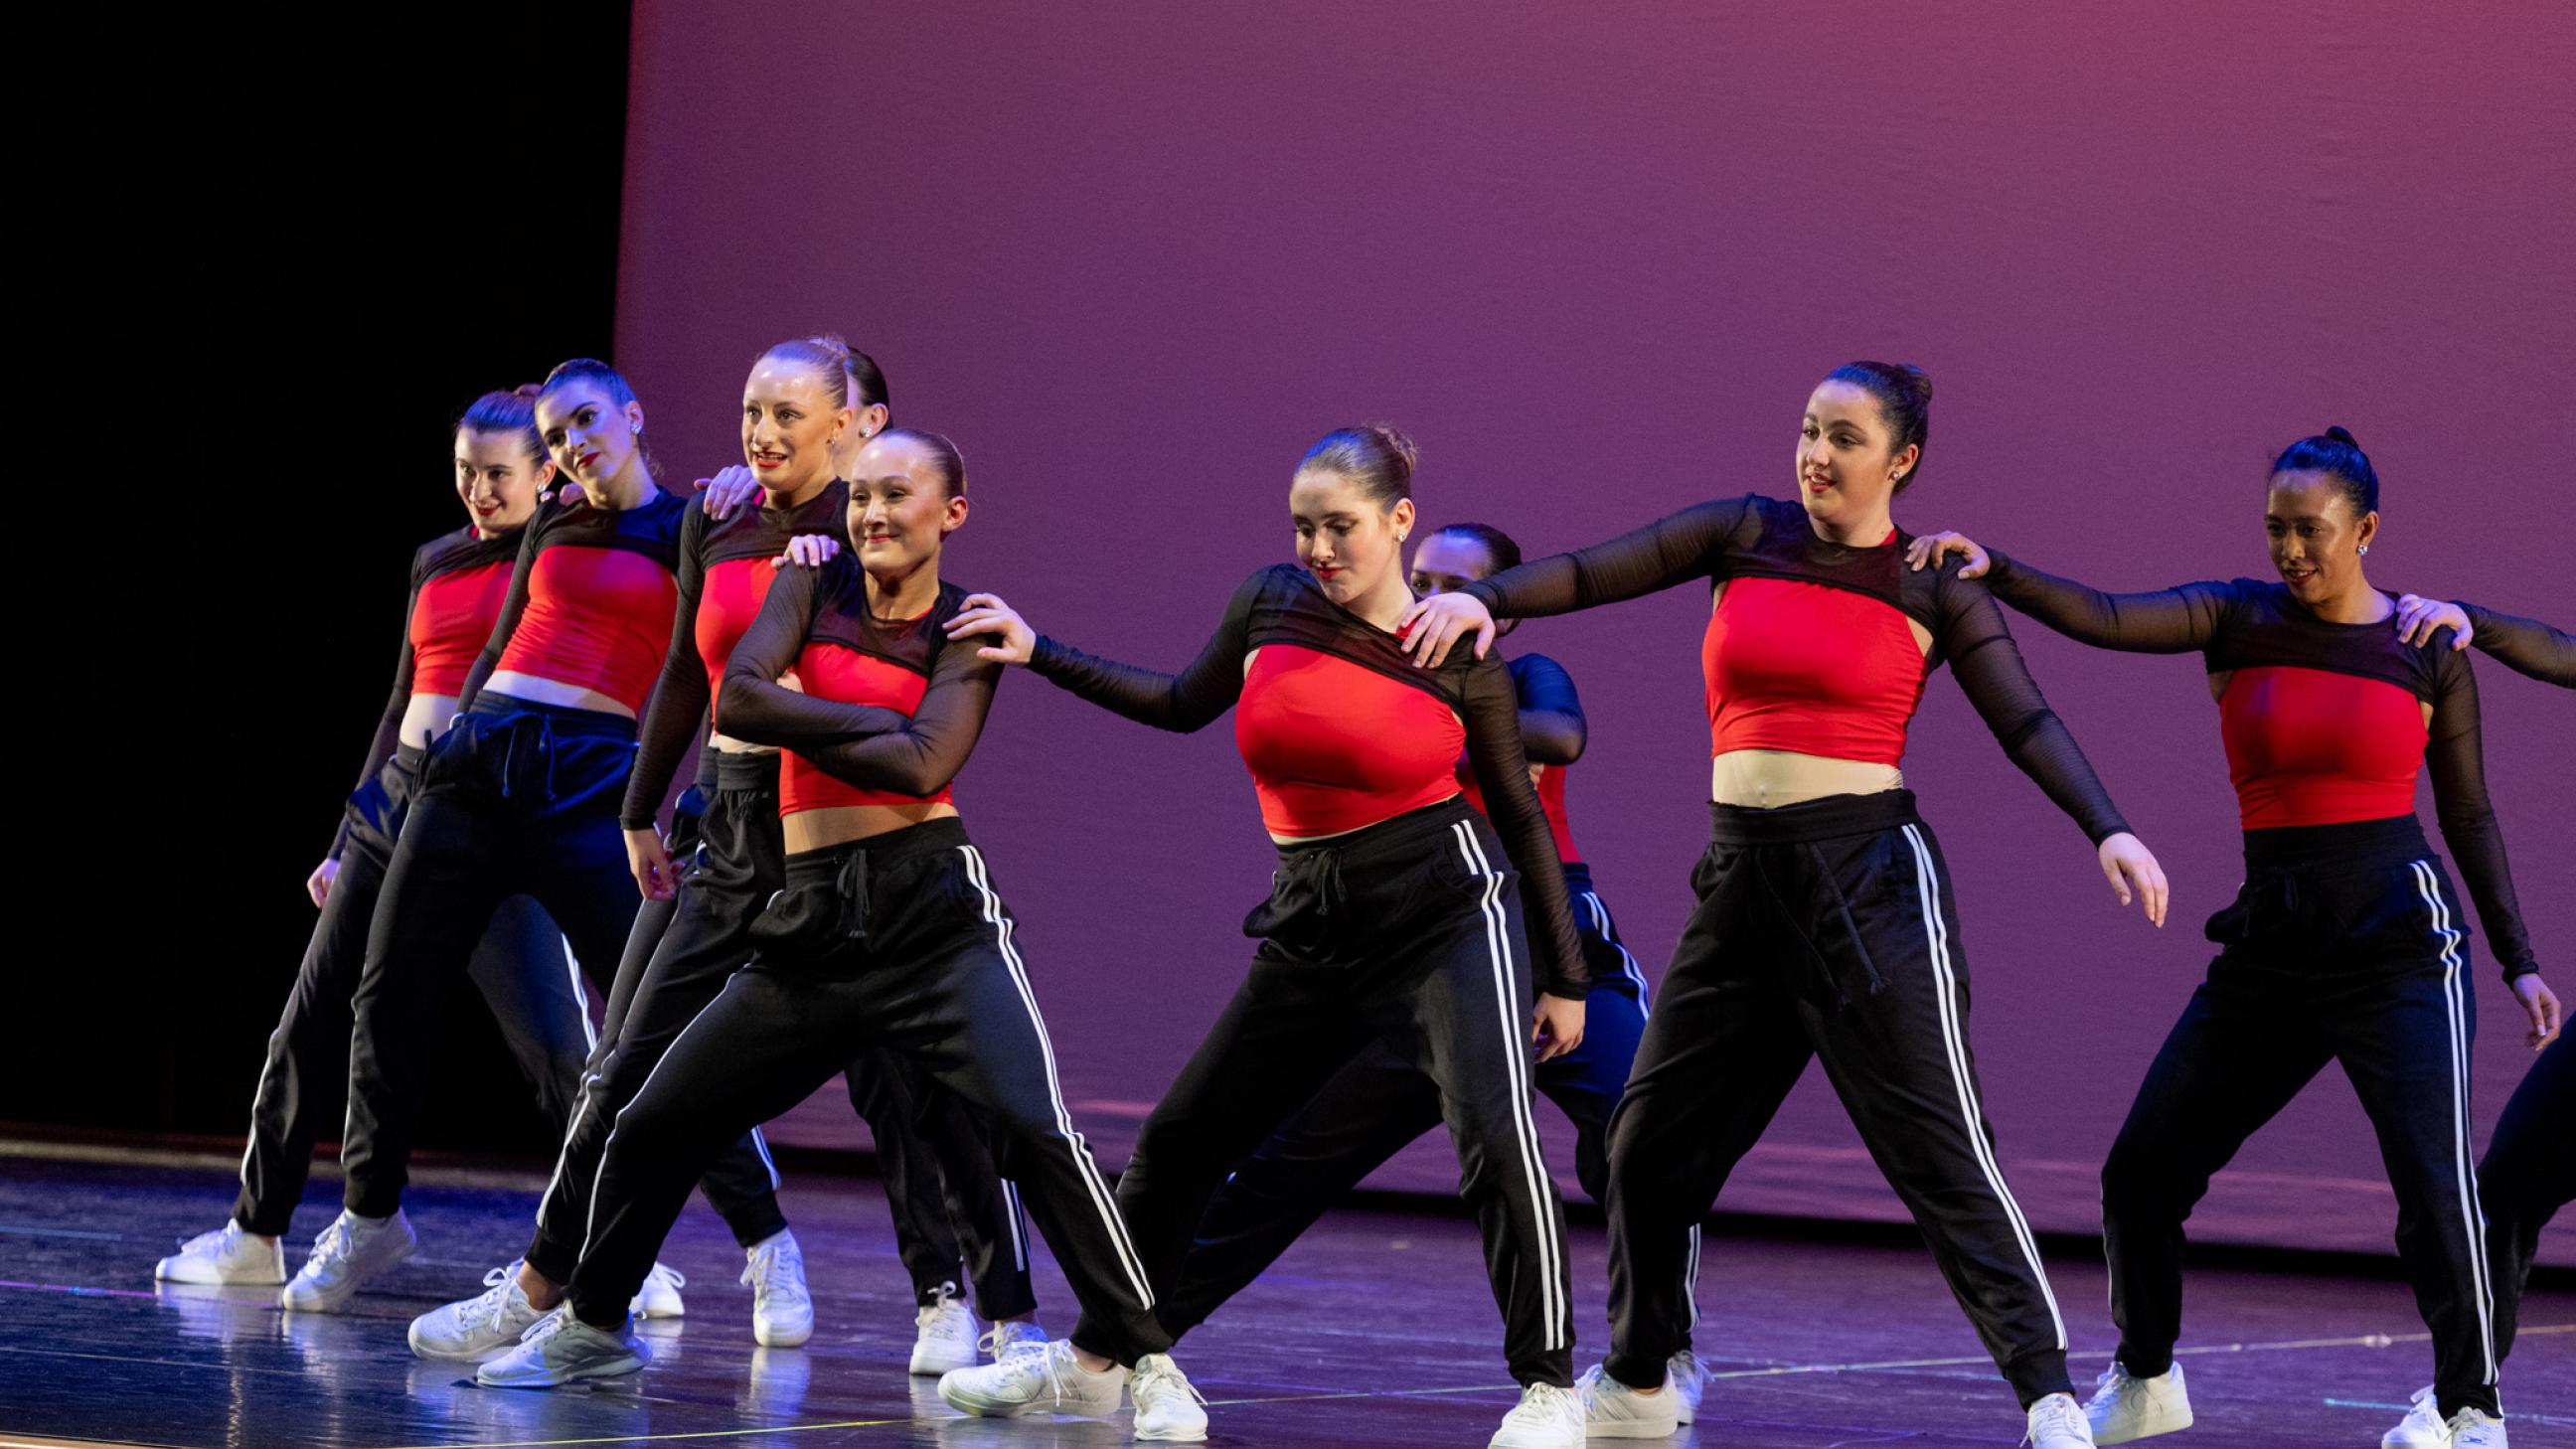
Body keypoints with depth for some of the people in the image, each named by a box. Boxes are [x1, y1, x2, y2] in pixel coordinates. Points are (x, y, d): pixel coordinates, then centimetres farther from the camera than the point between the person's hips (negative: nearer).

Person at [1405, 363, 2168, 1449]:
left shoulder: (1932, 587, 0)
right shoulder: (1747, 537, 8)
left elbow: (2026, 724, -5)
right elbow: (1594, 573, 4)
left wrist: (2107, 829, -19)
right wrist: (1485, 598, -13)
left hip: (1872, 877, -5)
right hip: (1743, 878, 5)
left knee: (1940, 1153, -12)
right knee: (1651, 1143, 10)